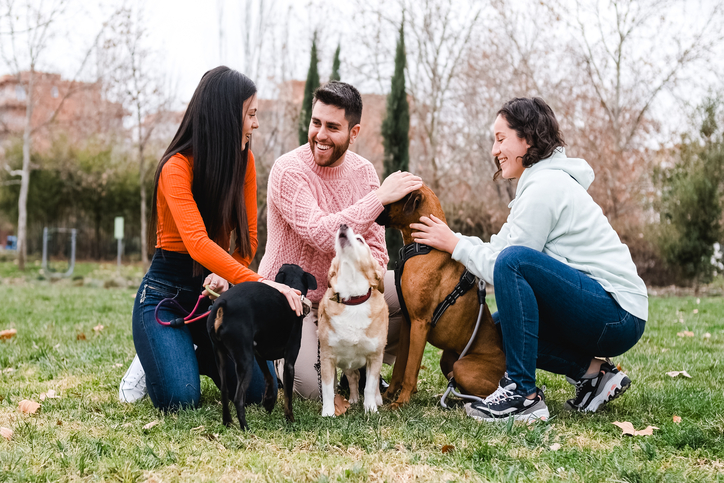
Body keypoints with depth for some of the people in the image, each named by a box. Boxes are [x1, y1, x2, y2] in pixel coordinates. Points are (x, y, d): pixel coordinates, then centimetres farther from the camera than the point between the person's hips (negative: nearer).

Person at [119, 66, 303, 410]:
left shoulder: (243, 160, -1)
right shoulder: (176, 168, -20)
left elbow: (248, 236, 2)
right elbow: (198, 243, -34)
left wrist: (226, 277, -19)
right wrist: (259, 283, -43)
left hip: (213, 291, 5)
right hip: (165, 292, -5)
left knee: (260, 389, -11)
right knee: (180, 399, -24)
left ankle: (197, 356, 19)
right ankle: (153, 360, 12)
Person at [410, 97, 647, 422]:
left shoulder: (545, 186, -14)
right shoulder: (538, 182, 18)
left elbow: (506, 262, -15)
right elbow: (496, 247, 13)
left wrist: (455, 244, -4)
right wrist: (444, 239, 5)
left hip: (619, 316, -11)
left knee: (513, 261, -28)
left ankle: (523, 394, -23)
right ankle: (592, 372, 6)